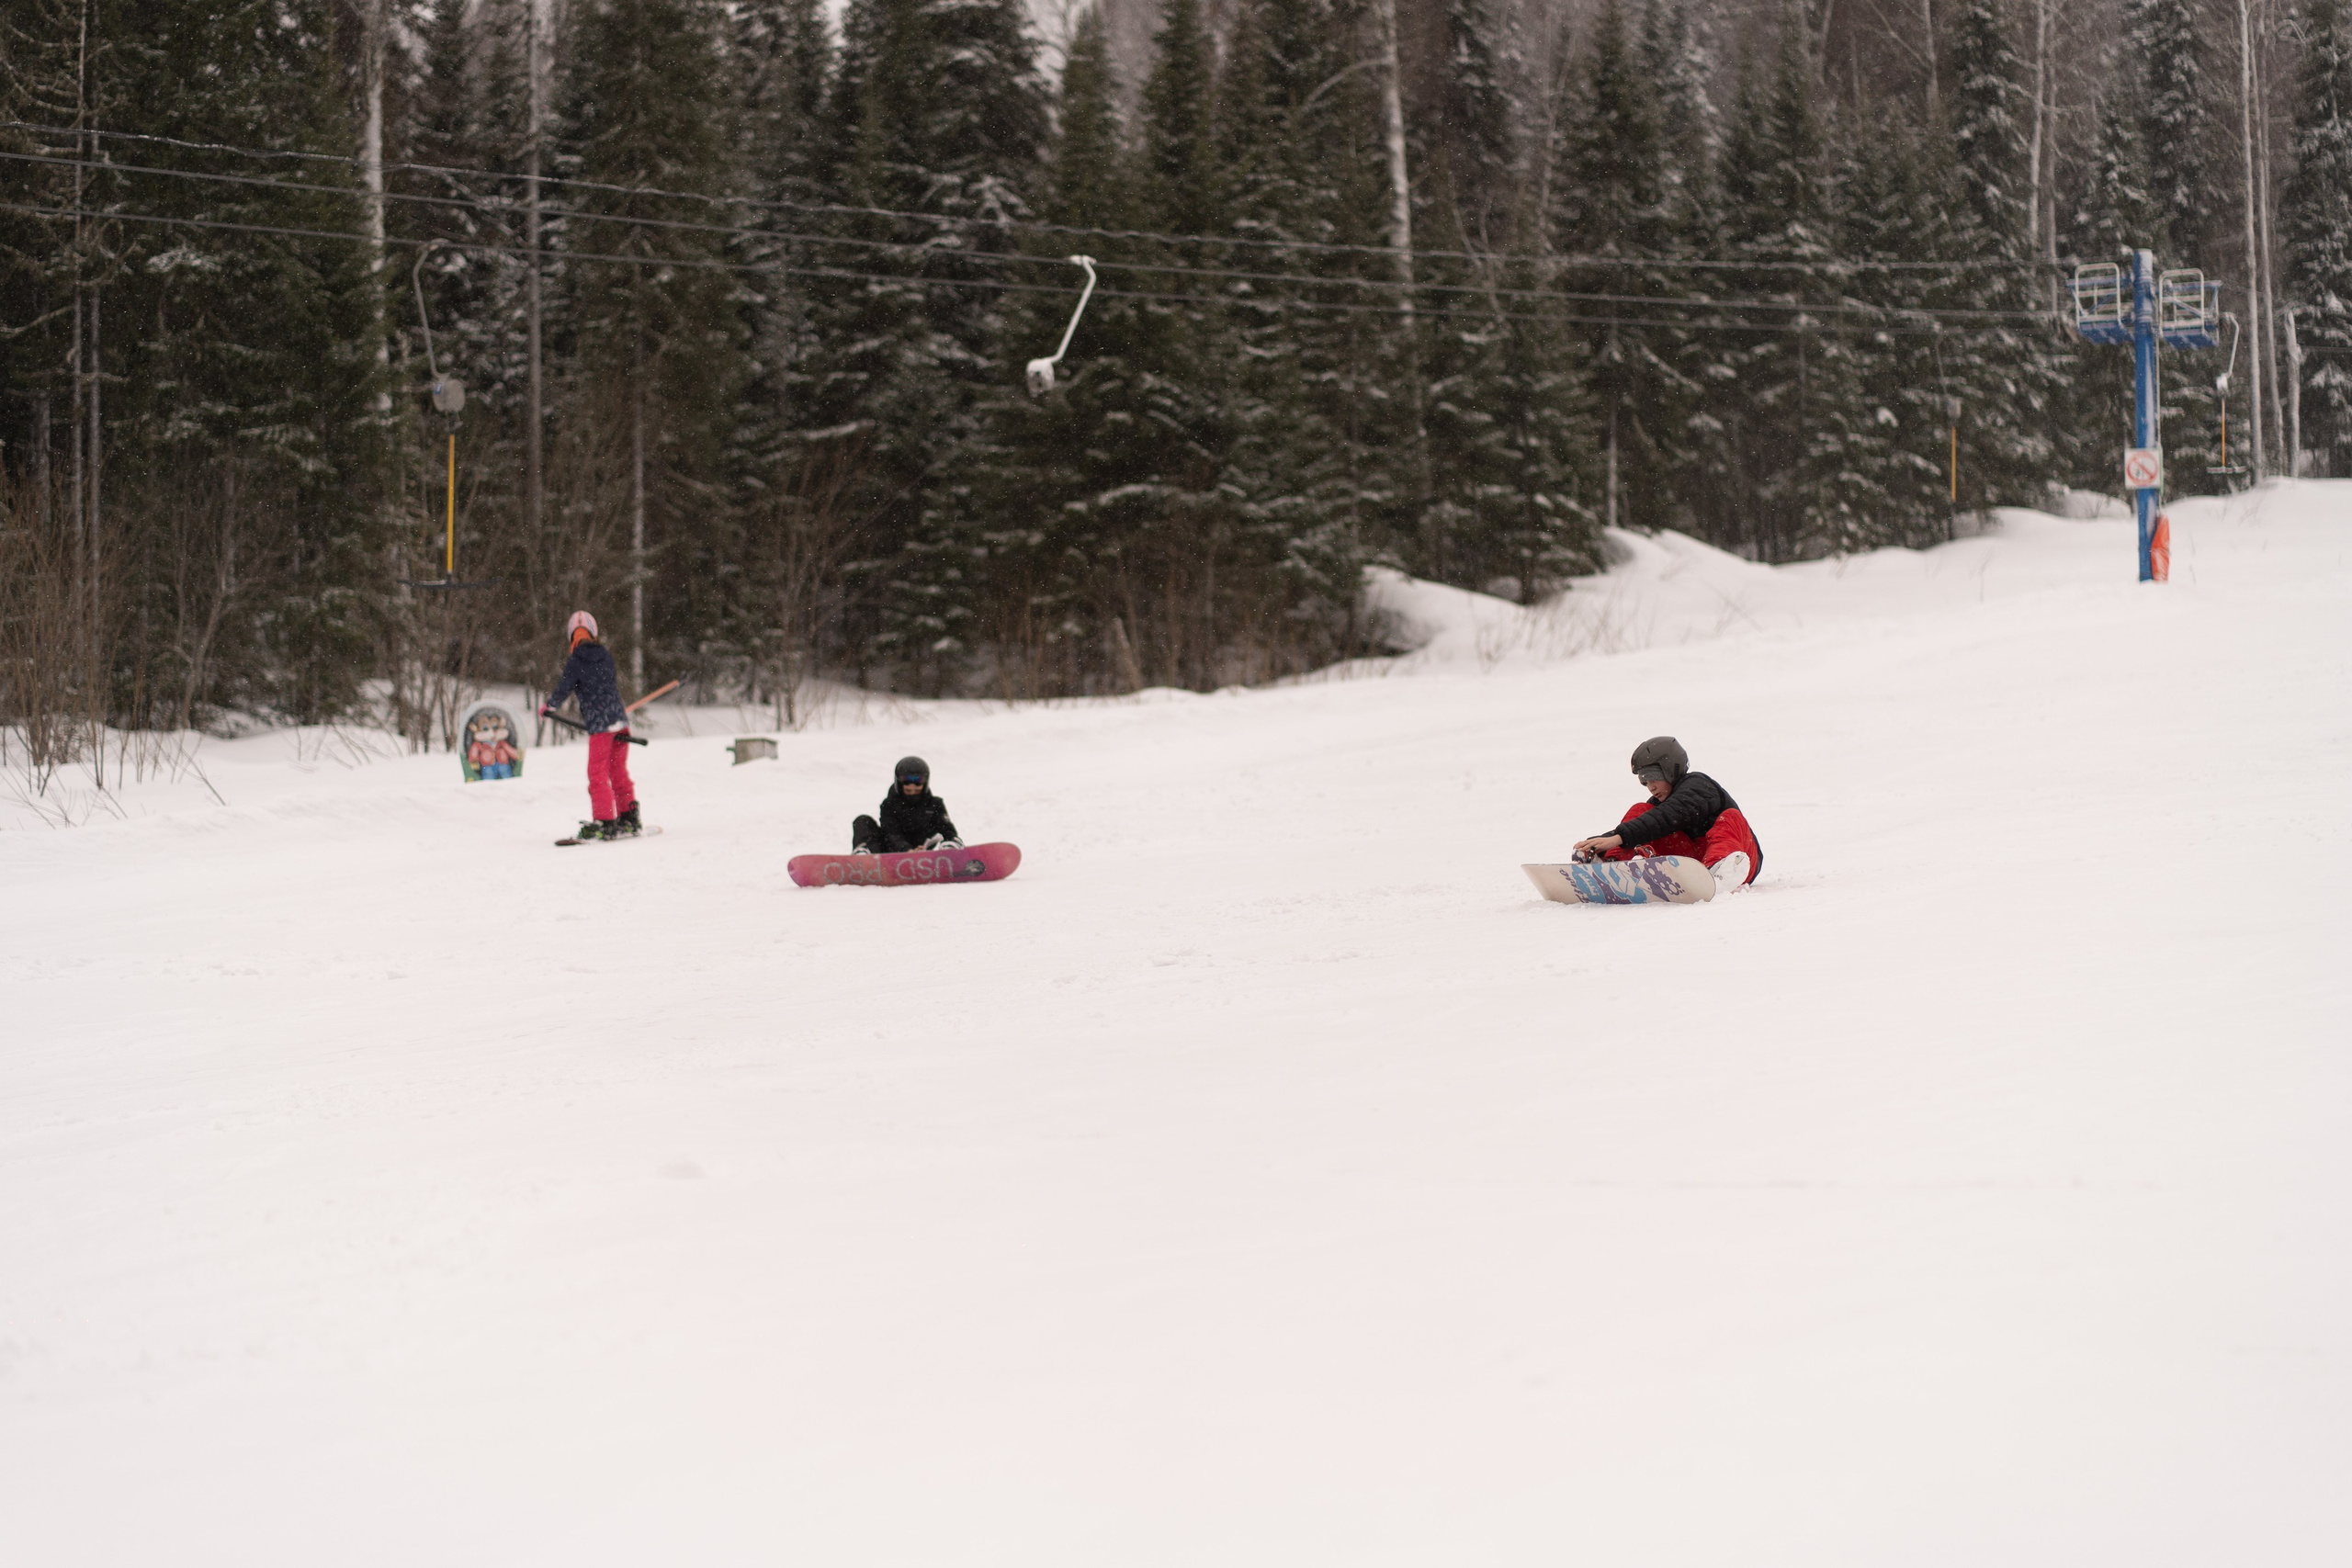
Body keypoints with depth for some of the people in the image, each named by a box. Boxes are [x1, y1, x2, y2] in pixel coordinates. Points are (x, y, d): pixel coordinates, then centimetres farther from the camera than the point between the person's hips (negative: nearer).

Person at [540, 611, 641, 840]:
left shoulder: (575, 661, -7)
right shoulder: (606, 655, 9)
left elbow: (564, 688, -3)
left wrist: (548, 707, 16)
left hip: (599, 725, -6)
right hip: (620, 719, 6)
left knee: (598, 774, 0)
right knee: (619, 772, 15)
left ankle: (606, 823, -3)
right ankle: (629, 818, 16)